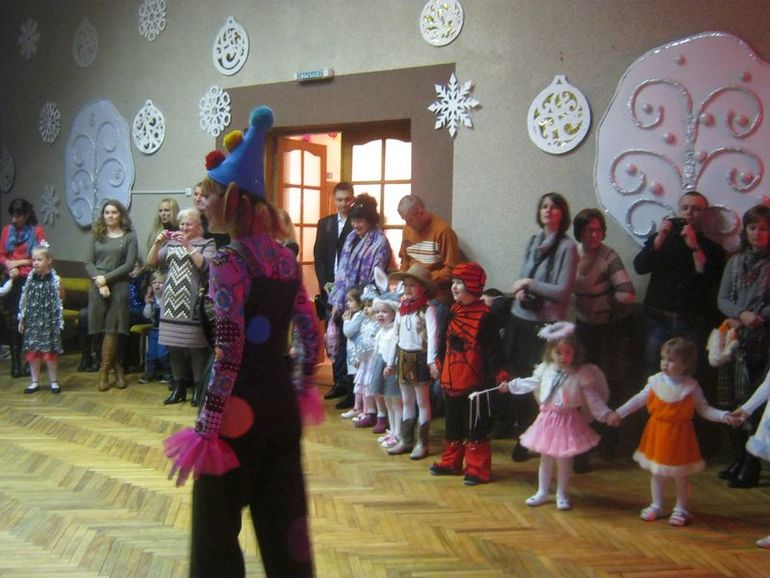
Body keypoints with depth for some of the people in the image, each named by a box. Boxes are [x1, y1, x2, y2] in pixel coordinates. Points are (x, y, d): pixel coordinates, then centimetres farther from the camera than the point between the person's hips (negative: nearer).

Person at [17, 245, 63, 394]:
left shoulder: (55, 280, -7)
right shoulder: (30, 279, 3)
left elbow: (59, 302, 0)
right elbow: (24, 300, 8)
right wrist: (21, 319, 8)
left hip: (49, 320, -3)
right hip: (32, 320, 3)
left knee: (50, 351, 3)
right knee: (32, 351, 6)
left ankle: (53, 381, 16)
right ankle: (35, 382, 17)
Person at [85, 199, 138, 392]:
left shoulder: (129, 237, 3)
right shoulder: (97, 236, 12)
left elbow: (129, 264, -5)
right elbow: (89, 262, 7)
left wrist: (106, 278, -11)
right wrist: (98, 279, -10)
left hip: (118, 287, -3)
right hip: (97, 287, 3)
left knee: (112, 329, -6)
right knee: (99, 330, 1)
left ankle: (104, 371, 3)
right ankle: (117, 367, 14)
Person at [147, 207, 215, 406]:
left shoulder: (207, 244, 2)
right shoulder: (171, 243, 14)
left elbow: (204, 265, -14)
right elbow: (151, 262, 10)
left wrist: (188, 246, -18)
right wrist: (157, 243, -5)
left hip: (192, 305, -5)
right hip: (171, 303, 5)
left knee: (195, 347, -4)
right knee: (174, 347, 8)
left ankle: (198, 388, 6)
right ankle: (178, 387, 18)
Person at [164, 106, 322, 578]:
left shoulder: (229, 261, -15)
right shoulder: (286, 258, 6)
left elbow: (228, 352, -20)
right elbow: (312, 334, 11)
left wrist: (205, 428, -18)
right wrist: (305, 388, 24)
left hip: (239, 410, -7)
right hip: (282, 403, 7)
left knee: (217, 528, 8)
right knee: (283, 520, 16)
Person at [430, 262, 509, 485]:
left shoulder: (484, 316, -15)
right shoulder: (453, 311, 8)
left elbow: (493, 351, -16)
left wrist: (500, 376, -24)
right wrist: (439, 364, 24)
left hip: (473, 384, -8)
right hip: (450, 382, 8)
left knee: (475, 428, 2)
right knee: (452, 426, 19)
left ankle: (477, 470, 12)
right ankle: (451, 463, 32)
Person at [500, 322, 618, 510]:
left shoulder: (581, 373, -12)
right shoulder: (546, 369, -1)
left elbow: (593, 398, -11)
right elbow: (532, 383, 17)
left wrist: (607, 414, -20)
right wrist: (511, 385, 22)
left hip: (568, 422, -4)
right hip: (547, 419, 4)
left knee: (563, 461, 6)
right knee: (545, 459, 15)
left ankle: (562, 495, 25)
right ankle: (542, 493, 30)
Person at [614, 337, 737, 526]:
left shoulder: (691, 387, -12)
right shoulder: (656, 381, -6)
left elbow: (704, 409, -5)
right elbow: (639, 400, 2)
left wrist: (723, 415, -20)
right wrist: (619, 412, 1)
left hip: (679, 434, -3)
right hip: (657, 432, 3)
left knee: (680, 474, 8)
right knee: (656, 472, 13)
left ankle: (681, 509, 25)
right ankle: (656, 505, 29)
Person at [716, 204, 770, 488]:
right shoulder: (736, 262, 14)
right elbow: (723, 300, 8)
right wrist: (742, 314, -9)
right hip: (737, 342, 4)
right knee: (734, 403, 6)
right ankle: (738, 459, 18)